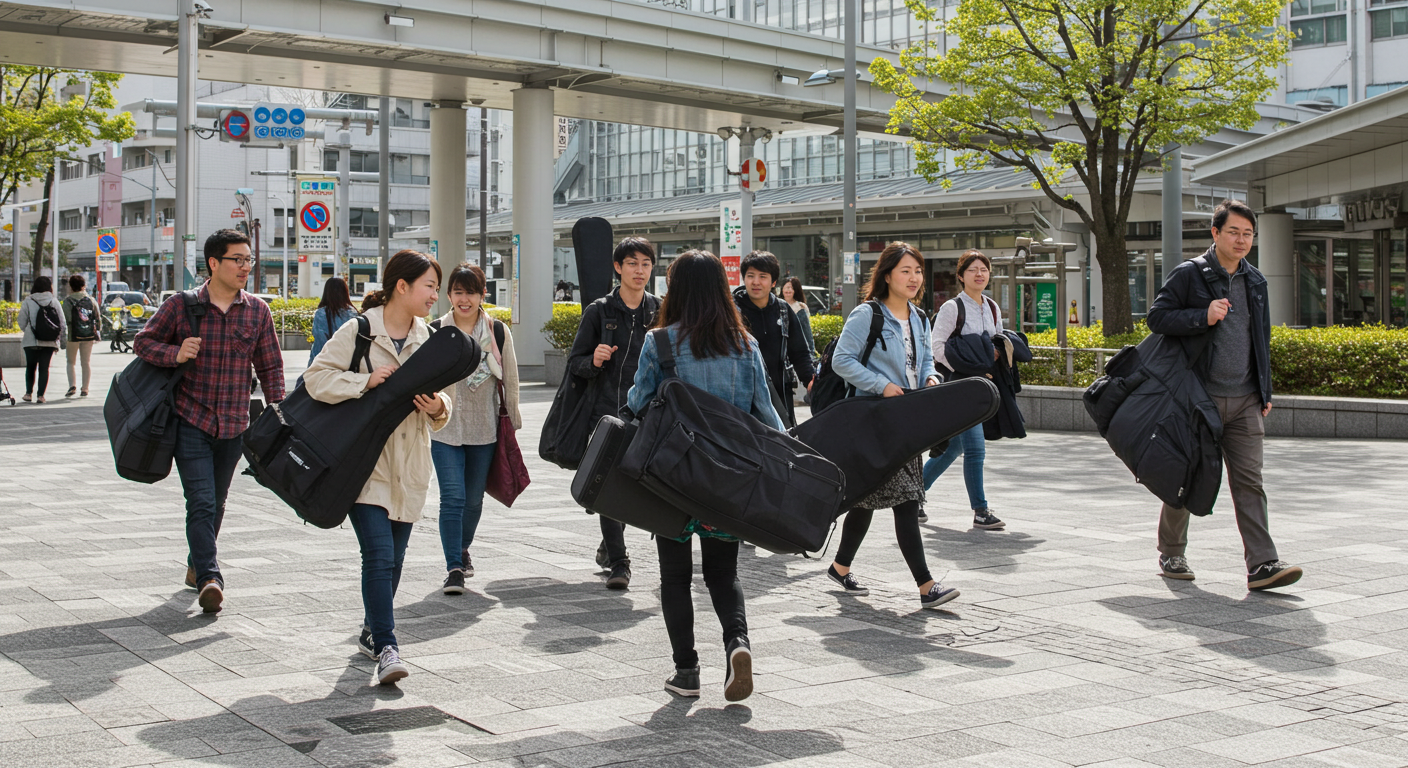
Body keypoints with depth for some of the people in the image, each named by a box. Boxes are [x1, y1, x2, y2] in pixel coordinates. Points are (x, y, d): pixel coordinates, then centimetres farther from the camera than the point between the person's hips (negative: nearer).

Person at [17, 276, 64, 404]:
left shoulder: (27, 302, -4)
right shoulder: (55, 302, 1)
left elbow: (22, 324, -2)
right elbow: (62, 323, 1)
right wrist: (58, 339, 11)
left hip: (31, 341, -1)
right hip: (50, 342, 1)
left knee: (30, 367, 14)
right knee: (44, 368, 6)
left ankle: (29, 393, 13)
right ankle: (40, 395, 1)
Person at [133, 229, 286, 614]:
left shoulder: (257, 311, 4)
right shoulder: (181, 305, -3)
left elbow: (270, 367, 9)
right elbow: (143, 342, 6)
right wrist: (175, 354, -14)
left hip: (233, 424, 3)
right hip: (190, 420, -3)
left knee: (216, 502, 15)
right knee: (201, 502, -13)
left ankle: (196, 566, 35)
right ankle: (209, 578, -18)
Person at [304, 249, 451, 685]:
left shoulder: (426, 338, 9)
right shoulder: (359, 331, -7)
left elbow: (440, 396, 15)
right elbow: (316, 378, -11)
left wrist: (437, 408, -8)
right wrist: (365, 382, -22)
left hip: (409, 466, 6)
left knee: (393, 558, 12)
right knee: (379, 556, -14)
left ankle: (372, 632, 32)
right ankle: (386, 650, -14)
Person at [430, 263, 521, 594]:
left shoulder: (498, 332, 1)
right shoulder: (434, 332, -2)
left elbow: (509, 380, 8)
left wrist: (513, 423, 11)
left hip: (484, 430, 2)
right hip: (445, 429, -2)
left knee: (474, 499, 12)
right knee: (452, 497, -12)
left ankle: (463, 549, 38)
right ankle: (454, 568, -8)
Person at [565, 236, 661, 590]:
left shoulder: (660, 311, 7)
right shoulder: (599, 311, 2)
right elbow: (574, 363, 6)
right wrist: (594, 362, -16)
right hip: (608, 411, -2)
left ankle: (609, 544, 32)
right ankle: (618, 561, 5)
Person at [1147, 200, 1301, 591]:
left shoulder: (1255, 281, 14)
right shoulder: (1189, 275, -4)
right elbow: (1157, 316, -8)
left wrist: (1265, 392, 20)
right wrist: (1203, 317, -21)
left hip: (1244, 401, 4)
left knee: (1249, 481, -3)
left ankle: (1263, 565, -8)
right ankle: (1171, 553, 24)